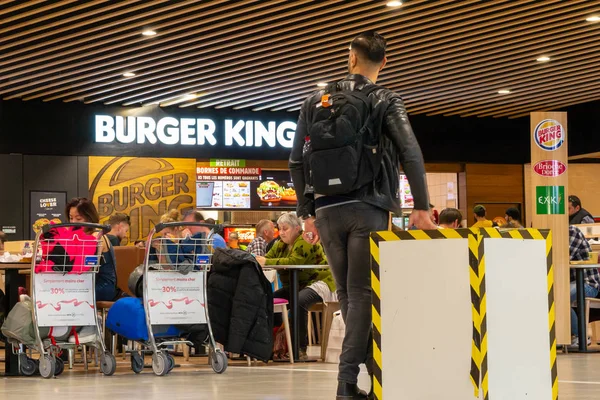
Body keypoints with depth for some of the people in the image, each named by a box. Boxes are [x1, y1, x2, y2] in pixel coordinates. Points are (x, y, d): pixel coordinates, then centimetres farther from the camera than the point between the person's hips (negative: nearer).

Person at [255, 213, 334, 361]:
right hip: (295, 286, 9)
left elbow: (294, 261, -28)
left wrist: (267, 262, -32)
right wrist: (257, 260, -22)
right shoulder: (280, 245, 12)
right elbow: (267, 258, 2)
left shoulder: (305, 242, -14)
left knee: (299, 301, -36)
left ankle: (301, 349, -31)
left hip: (318, 281, -9)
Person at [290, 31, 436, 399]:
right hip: (368, 207, -3)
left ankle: (376, 368, 17)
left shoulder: (317, 101, 11)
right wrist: (422, 207, -8)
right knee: (361, 293, -3)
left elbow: (297, 160, 8)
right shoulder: (386, 102, 1)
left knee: (347, 294, 13)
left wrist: (307, 212, 13)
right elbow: (411, 154, -12)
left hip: (327, 209, 3)